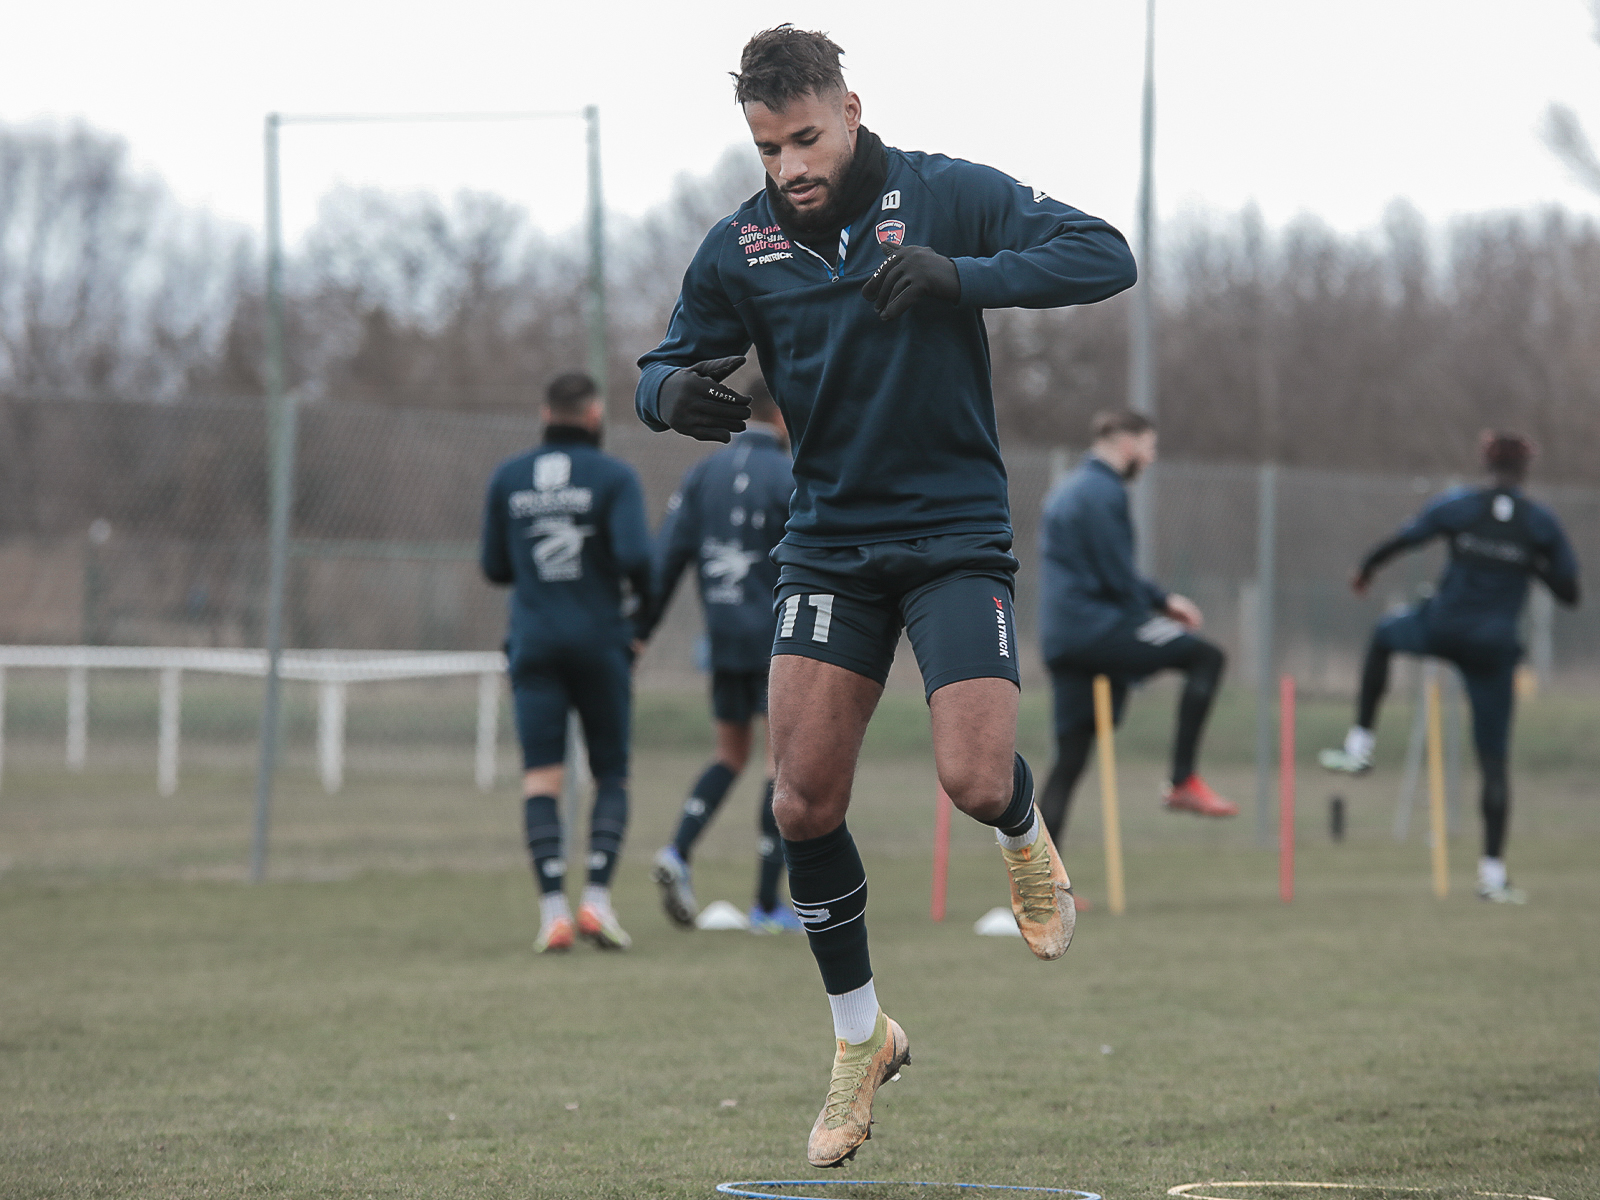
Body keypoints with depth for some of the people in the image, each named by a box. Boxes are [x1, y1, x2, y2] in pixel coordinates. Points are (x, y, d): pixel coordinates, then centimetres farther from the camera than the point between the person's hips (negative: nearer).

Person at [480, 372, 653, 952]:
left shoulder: (508, 478, 6)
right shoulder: (614, 477, -5)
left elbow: (494, 567, 10)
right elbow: (635, 556, -17)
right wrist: (644, 593, 5)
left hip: (533, 643, 2)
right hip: (600, 643, -2)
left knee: (540, 779, -2)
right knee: (611, 777, 10)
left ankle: (552, 909, -16)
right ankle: (597, 898, -7)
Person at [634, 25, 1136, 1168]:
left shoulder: (948, 196, -9)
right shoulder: (741, 246, 0)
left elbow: (1105, 256, -14)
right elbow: (668, 366, 10)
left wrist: (961, 277, -29)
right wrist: (673, 393, -16)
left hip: (956, 530, -3)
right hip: (829, 538, 3)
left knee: (975, 782, -18)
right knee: (804, 803, -5)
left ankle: (1026, 834, 21)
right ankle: (862, 1036, 14)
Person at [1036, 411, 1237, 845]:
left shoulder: (1070, 489, 23)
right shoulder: (1102, 492, -10)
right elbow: (1116, 577, -15)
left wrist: (1163, 598, 19)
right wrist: (1155, 611, 2)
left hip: (1062, 641, 10)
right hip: (1095, 626, -10)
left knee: (1070, 757, 9)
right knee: (1205, 657, -5)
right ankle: (1183, 781, -9)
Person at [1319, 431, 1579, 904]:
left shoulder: (1456, 506, -5)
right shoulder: (1542, 524, -3)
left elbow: (1396, 542, 0)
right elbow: (1568, 592, 0)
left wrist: (1365, 570, 20)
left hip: (1443, 629, 0)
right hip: (1494, 647, 0)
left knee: (1384, 635, 35)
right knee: (1495, 758, 7)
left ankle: (1361, 745, 28)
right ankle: (1492, 873, 0)